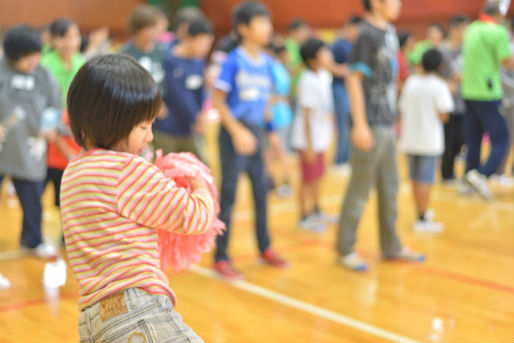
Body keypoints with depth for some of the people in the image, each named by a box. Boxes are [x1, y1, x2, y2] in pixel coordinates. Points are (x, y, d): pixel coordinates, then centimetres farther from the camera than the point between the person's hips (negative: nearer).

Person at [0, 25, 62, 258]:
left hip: (30, 150, 2)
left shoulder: (42, 75, 1)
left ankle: (33, 241, 31)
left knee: (32, 199, 11)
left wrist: (51, 127, -9)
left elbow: (55, 106, 8)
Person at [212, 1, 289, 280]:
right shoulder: (234, 60, -12)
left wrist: (271, 132, 13)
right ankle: (220, 258, 8)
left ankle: (265, 248, 29)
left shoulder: (266, 62, 7)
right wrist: (238, 132, -19)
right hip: (234, 133, -6)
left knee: (261, 191, 14)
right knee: (228, 194, -1)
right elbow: (218, 101, -13)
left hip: (255, 132, 6)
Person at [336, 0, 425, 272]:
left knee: (389, 189, 15)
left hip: (387, 125, 8)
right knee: (359, 190, 1)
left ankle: (391, 246, 27)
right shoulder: (367, 35, -13)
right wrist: (360, 124, -20)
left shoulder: (389, 32, 10)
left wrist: (392, 117, 16)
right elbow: (353, 79, -16)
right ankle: (345, 249, 13)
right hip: (370, 126, -8)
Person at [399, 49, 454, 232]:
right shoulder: (439, 86, -11)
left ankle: (421, 212, 32)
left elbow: (403, 109, 9)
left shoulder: (411, 82, 5)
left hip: (410, 139, 5)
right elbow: (443, 116, -13)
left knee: (416, 178, 16)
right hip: (429, 140, -5)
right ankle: (422, 220, 0)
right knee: (425, 180, -2)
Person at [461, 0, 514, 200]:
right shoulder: (498, 32, -10)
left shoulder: (472, 30, 11)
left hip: (469, 92, 7)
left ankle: (469, 175, 16)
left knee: (473, 141, 13)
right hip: (488, 94, -7)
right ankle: (481, 175, -19)